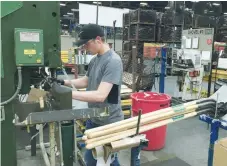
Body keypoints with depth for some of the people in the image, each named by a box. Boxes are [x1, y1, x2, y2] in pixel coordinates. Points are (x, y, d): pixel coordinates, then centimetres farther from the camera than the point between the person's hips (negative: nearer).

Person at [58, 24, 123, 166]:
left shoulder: (113, 61, -23)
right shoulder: (95, 59, 5)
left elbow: (100, 95, -30)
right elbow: (86, 81, 16)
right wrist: (63, 82, 3)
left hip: (109, 123, -8)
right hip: (93, 119, 8)